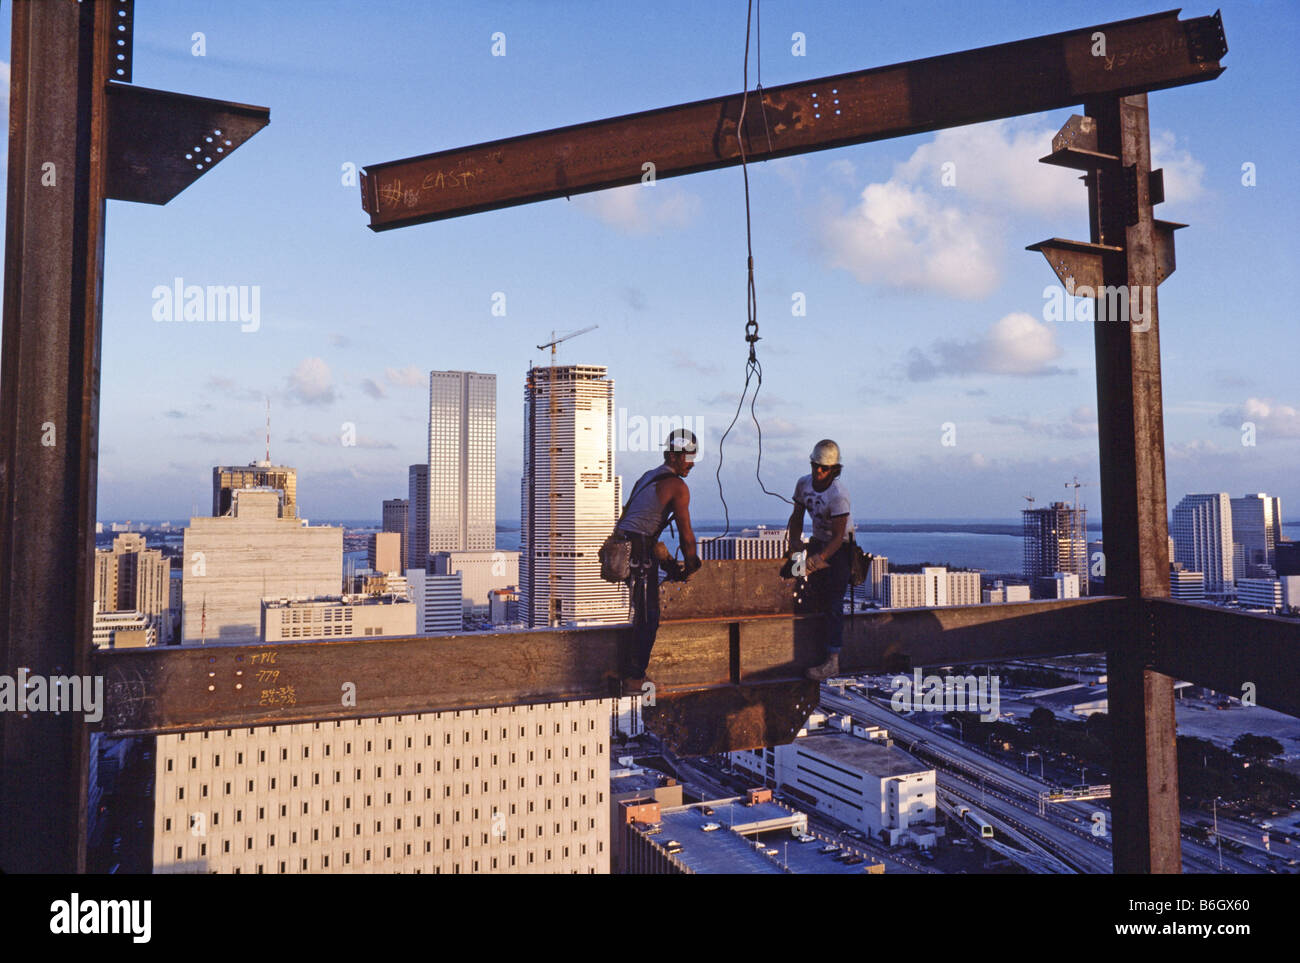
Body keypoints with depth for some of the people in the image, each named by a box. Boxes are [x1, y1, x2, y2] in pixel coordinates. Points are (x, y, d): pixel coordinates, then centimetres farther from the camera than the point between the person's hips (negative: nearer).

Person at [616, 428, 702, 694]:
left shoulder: (647, 477, 23)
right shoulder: (677, 486, -5)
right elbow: (686, 534, -5)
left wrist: (668, 562, 26)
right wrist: (691, 566, 11)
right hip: (639, 554, -9)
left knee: (634, 613, 18)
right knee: (647, 618, -2)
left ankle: (628, 673, 24)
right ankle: (635, 680, 1)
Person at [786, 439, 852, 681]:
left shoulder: (838, 495, -24)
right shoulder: (803, 484, -5)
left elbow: (838, 538, -23)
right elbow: (796, 517, 6)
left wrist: (818, 559, -32)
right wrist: (794, 542, -10)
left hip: (839, 548, -6)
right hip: (818, 542, 6)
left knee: (832, 603, -9)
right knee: (811, 602, 2)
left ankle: (832, 661, -6)